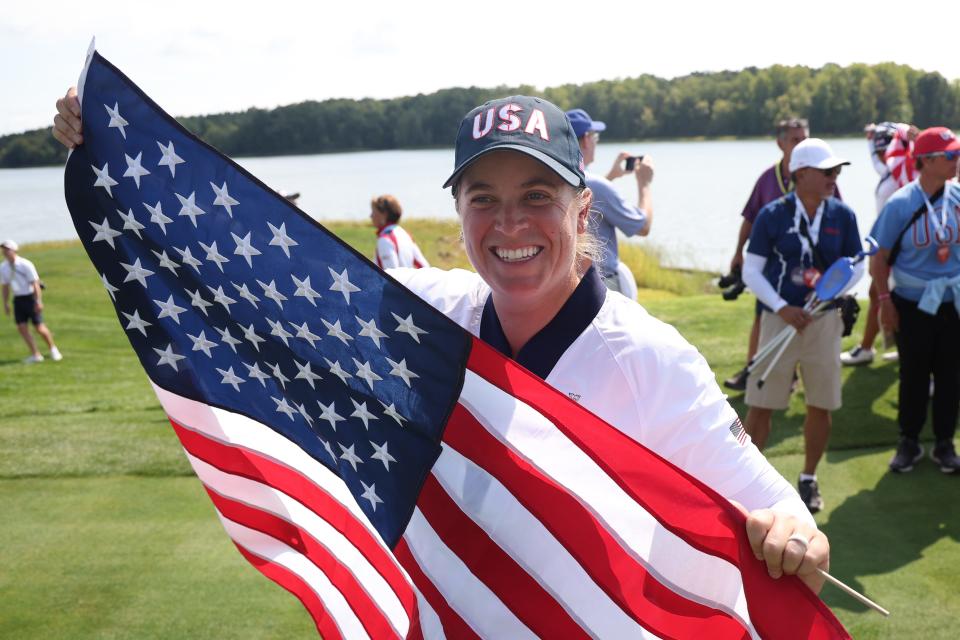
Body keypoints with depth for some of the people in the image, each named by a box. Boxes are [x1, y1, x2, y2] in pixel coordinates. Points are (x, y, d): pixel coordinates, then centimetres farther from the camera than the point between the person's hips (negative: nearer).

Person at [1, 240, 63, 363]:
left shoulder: (25, 265, -15)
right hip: (18, 299, 5)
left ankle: (53, 349, 20)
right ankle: (35, 355, 2)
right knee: (22, 327, -5)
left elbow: (35, 283, -14)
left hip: (30, 297, -5)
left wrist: (38, 301, -18)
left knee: (39, 327, -4)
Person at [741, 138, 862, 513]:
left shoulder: (843, 215, 0)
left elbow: (857, 264, 8)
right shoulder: (772, 215, -8)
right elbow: (751, 271, -5)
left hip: (824, 319, 3)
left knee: (821, 406, 9)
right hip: (780, 317, -2)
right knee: (761, 404, 0)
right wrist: (782, 309, -15)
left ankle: (808, 479, 28)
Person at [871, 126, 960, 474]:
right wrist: (884, 300, -9)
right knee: (913, 375, 9)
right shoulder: (901, 204, -12)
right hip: (913, 303, -3)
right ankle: (909, 441, 25)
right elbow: (879, 256, -6)